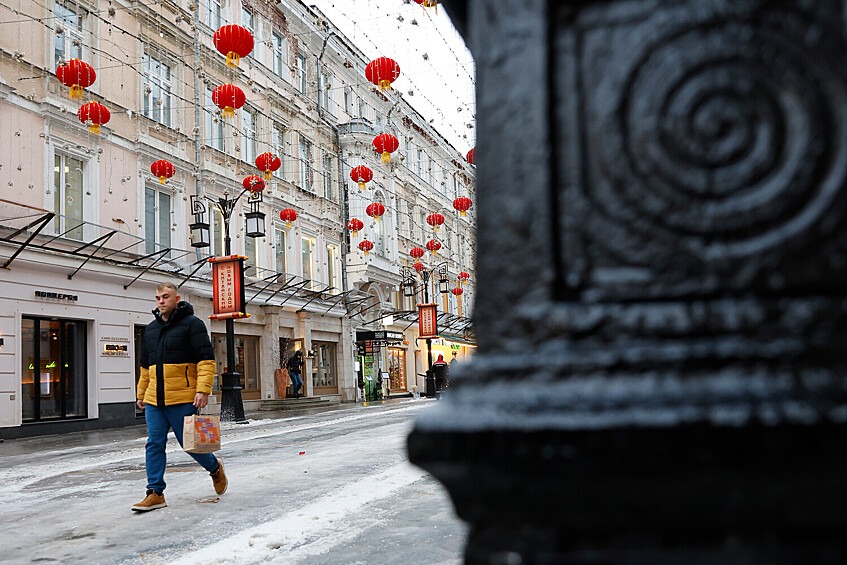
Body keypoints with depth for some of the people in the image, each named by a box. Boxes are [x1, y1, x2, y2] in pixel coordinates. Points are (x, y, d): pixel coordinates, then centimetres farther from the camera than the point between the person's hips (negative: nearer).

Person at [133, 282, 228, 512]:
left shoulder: (191, 323, -5)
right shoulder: (151, 329, 17)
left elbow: (207, 359, -11)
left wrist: (203, 390, -20)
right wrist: (141, 393, 25)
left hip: (183, 400, -6)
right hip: (154, 400, 6)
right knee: (154, 445, 2)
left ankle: (215, 468, 29)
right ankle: (155, 493, 7)